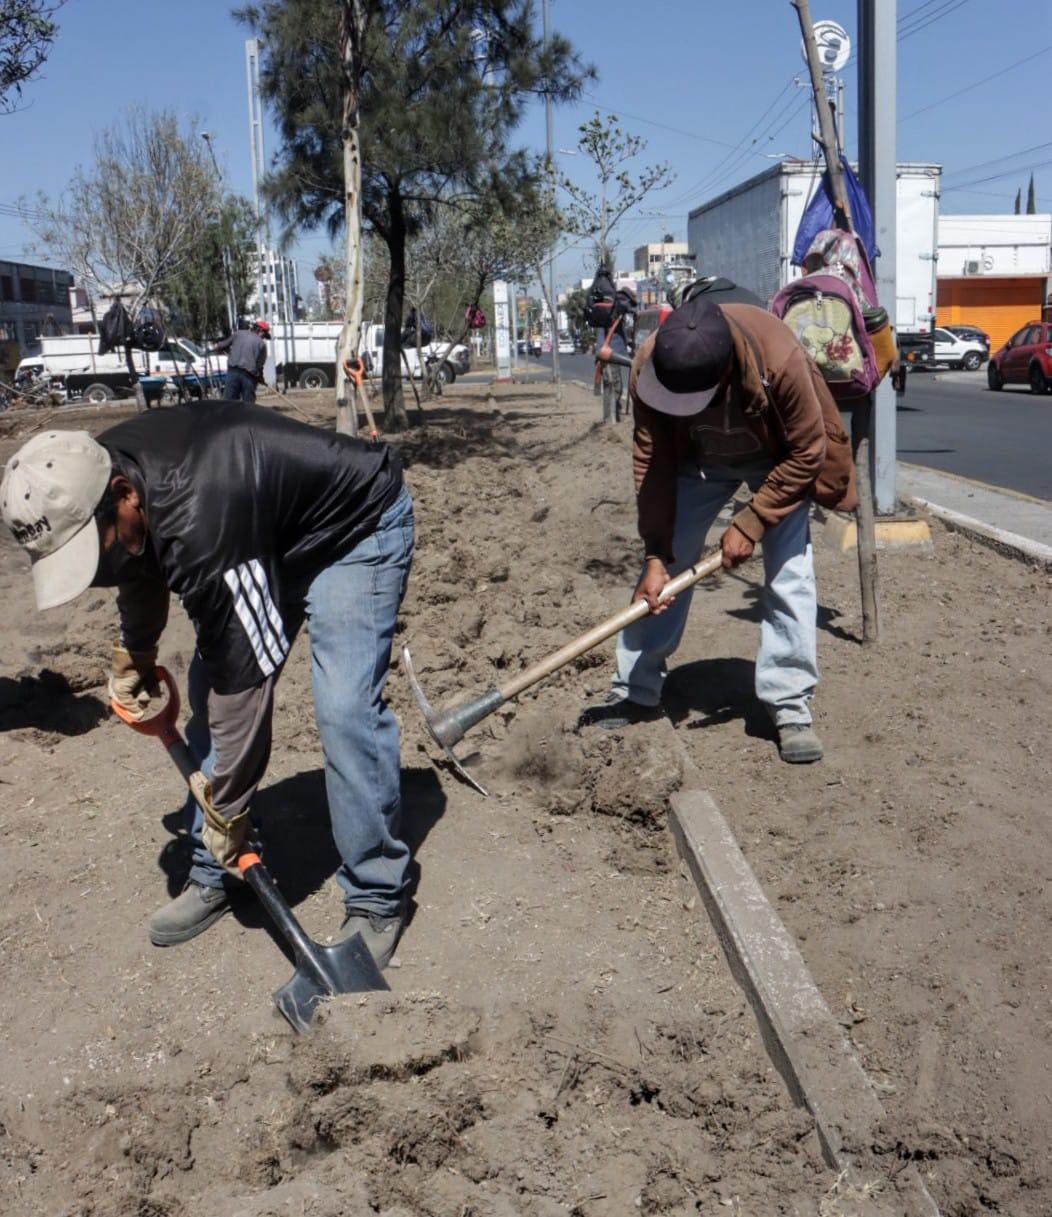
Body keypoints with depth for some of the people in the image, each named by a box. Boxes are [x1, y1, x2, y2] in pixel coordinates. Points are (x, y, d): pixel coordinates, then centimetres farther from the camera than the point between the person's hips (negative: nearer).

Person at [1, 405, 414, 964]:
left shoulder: (200, 524, -42)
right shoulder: (96, 474, -15)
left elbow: (243, 677, -34)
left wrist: (227, 811, -24)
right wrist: (133, 656, 13)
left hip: (358, 526, -8)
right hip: (269, 534, 9)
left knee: (344, 709, -21)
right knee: (208, 696, 2)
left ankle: (376, 900, -6)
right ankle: (215, 876, 16)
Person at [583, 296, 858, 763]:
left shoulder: (780, 359, -40)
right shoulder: (648, 365, -30)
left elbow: (806, 452, -25)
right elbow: (652, 465, -20)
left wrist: (750, 524, -25)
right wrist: (656, 555, -22)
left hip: (778, 460, -2)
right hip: (699, 458, 3)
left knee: (789, 576, -12)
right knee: (664, 569, -1)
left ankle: (791, 708, -2)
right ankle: (636, 693, 11)